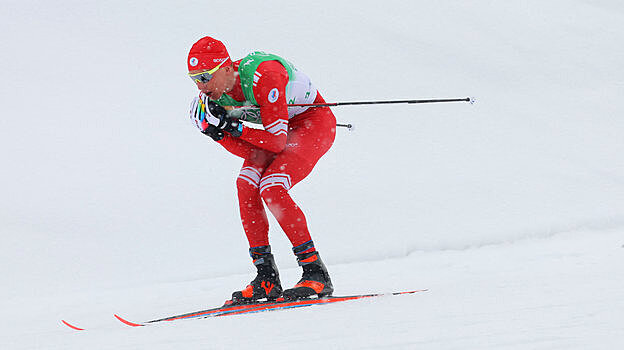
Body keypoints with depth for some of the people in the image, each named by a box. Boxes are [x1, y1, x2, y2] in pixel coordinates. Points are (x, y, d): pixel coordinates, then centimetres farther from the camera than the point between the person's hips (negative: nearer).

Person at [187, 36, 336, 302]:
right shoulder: (217, 96, -11)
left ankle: (316, 273, -19)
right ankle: (267, 279, -10)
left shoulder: (262, 76, -34)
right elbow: (250, 152, -10)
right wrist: (218, 131, -25)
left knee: (271, 188, -24)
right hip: (279, 130, 8)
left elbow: (277, 142, -32)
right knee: (246, 184, -14)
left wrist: (234, 128, -33)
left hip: (315, 123, -8)